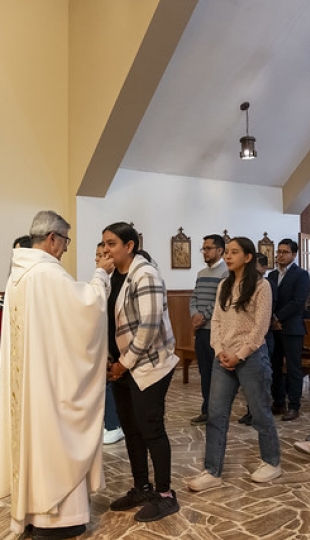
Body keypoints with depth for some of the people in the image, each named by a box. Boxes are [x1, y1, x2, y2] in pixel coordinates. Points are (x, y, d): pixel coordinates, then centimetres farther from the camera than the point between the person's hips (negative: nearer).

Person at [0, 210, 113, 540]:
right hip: (47, 369, -9)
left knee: (33, 430, 17)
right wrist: (101, 274, -7)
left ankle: (32, 504, 31)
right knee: (51, 433, 2)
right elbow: (87, 303, -21)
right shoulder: (47, 272, -20)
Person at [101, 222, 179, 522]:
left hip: (148, 365, -8)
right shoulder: (114, 276, 8)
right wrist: (112, 361, 7)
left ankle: (165, 495, 16)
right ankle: (142, 488, 29)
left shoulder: (145, 275, -17)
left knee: (150, 428, 0)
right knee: (130, 428, 14)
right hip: (122, 366, 8)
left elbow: (149, 326, -22)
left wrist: (125, 362, -15)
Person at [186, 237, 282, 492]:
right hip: (223, 358, 6)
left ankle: (272, 463, 29)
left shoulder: (261, 286, -8)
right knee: (216, 416, 4)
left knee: (260, 413, 9)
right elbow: (216, 321, 7)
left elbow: (260, 328, -12)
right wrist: (220, 351, -6)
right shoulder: (224, 286, 10)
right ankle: (213, 472, 12)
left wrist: (239, 356, -13)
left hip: (251, 357, -5)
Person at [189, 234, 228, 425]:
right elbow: (194, 298, 12)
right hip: (201, 329, 7)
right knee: (205, 371, 13)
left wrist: (203, 316, -14)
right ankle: (207, 410, 23)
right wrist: (194, 314, -7)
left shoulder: (226, 272, -8)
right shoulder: (201, 273, 15)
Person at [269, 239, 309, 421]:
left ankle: (294, 406, 8)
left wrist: (278, 318, -14)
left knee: (293, 368, 0)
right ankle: (279, 403, 19)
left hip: (292, 329, -6)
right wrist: (272, 319, -8)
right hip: (273, 328, 6)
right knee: (275, 367, 9)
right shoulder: (272, 275, 14)